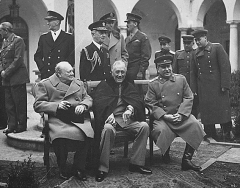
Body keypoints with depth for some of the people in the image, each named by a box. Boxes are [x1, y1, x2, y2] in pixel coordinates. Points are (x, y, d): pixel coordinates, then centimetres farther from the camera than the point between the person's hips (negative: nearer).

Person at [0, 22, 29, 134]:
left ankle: (22, 126, 7)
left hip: (17, 78, -8)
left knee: (20, 103, -1)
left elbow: (18, 60, -15)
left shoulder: (18, 40, -8)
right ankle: (12, 126, 14)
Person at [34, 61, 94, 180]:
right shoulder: (44, 84, 8)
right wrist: (56, 105, -12)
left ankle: (78, 168, -7)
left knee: (87, 134, -28)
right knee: (60, 137, -35)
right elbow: (37, 105, 1)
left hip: (78, 118, 3)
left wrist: (83, 105, -3)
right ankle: (62, 169, -7)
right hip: (58, 120, -3)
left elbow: (88, 99, 21)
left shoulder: (79, 83, 23)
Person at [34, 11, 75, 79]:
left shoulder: (69, 37, 4)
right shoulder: (43, 37, 13)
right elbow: (37, 56, 14)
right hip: (46, 75, 2)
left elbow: (72, 56, 0)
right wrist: (43, 68, 0)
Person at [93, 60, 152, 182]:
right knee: (108, 129, -38)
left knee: (144, 126, -22)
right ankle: (103, 168, -28)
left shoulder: (129, 86, 22)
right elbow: (98, 102, -6)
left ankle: (136, 163, -14)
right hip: (110, 117, -4)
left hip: (127, 118, 4)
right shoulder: (104, 85, 12)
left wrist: (131, 108, -19)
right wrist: (109, 114, -25)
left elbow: (138, 101, 6)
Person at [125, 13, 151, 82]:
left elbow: (146, 56, -9)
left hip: (137, 71, -6)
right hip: (127, 71, 6)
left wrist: (141, 72, -16)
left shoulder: (143, 37, -4)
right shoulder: (127, 39, 18)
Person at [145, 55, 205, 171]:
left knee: (195, 125, -25)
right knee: (160, 130, -33)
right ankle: (165, 153, 1)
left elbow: (188, 98, 4)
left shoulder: (181, 79, 10)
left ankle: (187, 159, -16)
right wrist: (165, 116, -15)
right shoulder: (153, 84, 5)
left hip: (182, 115, 2)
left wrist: (181, 114, -11)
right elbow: (151, 105, -1)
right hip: (162, 117, -2)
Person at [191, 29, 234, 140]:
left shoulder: (217, 48, -3)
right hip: (203, 89, 4)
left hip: (217, 87, -4)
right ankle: (211, 137, 15)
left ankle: (228, 132, 20)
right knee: (206, 113, 6)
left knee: (223, 109, 1)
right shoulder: (196, 53, 12)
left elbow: (225, 67, -8)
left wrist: (225, 84, -14)